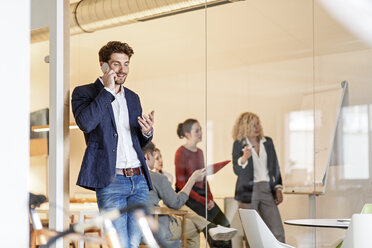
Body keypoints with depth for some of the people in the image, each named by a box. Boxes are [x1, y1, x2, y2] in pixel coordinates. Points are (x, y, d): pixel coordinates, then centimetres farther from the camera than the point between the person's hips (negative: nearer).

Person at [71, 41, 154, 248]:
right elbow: (85, 123, -19)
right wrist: (107, 90, -13)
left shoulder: (133, 97, 19)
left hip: (139, 180, 6)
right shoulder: (84, 92, 2)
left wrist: (147, 132, 1)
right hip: (111, 181, -6)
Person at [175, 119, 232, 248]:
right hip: (188, 195, -7)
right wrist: (202, 200, -16)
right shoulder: (181, 152, -9)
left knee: (224, 224, -3)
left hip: (202, 193, 7)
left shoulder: (199, 152, 13)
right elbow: (181, 183, -13)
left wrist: (210, 198, 2)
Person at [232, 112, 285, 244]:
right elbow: (237, 170, -6)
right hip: (249, 192, -3)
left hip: (267, 190, 4)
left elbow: (275, 166, 16)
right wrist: (244, 158, -25)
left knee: (278, 232, -1)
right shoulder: (239, 144, -1)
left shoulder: (268, 142, 10)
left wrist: (278, 188, 10)